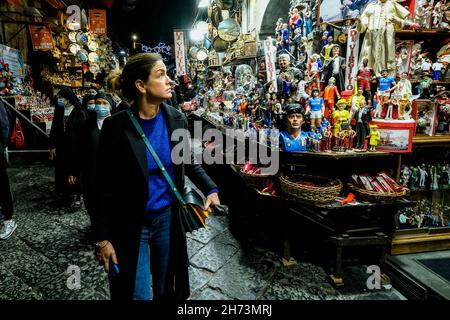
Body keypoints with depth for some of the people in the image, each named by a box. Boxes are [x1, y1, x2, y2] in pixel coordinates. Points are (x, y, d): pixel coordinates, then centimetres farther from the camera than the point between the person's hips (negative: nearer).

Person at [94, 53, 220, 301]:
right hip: (130, 225, -3)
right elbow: (105, 186, -11)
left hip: (168, 218, 4)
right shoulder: (115, 127, -16)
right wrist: (103, 238, -9)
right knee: (136, 294, 13)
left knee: (168, 291, 21)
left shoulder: (177, 119, -6)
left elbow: (189, 162, 8)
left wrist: (210, 189, -6)